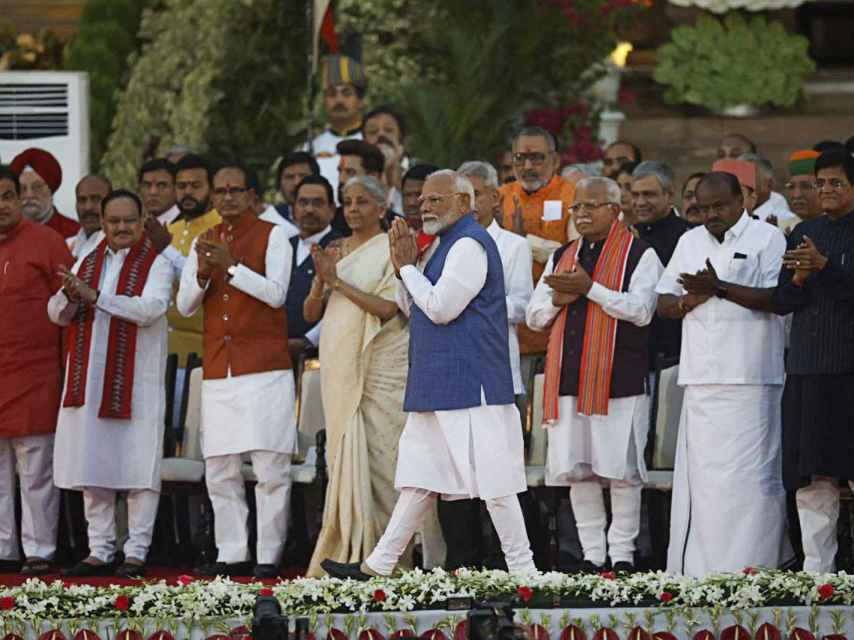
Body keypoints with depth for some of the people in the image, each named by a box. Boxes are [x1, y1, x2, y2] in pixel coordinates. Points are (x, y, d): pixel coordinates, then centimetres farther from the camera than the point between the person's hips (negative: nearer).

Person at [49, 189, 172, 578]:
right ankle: (99, 551, 11)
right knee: (93, 469, 5)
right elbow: (56, 315, 10)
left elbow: (151, 308, -17)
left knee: (138, 469, -4)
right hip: (88, 381, 5)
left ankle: (137, 551, 0)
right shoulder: (87, 263, 14)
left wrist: (94, 296, -22)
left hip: (136, 382, -5)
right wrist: (70, 296, -13)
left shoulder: (156, 264, 0)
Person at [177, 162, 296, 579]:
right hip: (218, 372, 5)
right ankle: (231, 555, 9)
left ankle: (269, 556, -3)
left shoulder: (272, 236, 1)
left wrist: (231, 266, -17)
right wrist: (202, 274, -9)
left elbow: (276, 293, -10)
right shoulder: (203, 243, 15)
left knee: (270, 467, -6)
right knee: (219, 471, 4)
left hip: (265, 370, -5)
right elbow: (184, 306, 10)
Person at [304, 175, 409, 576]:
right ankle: (345, 553, 4)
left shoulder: (391, 250, -3)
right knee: (344, 457, 3)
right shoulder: (337, 251, 16)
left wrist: (338, 281, -13)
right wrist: (321, 281, -6)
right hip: (340, 368, 6)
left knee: (377, 458, -7)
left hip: (379, 368, -6)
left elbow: (388, 309, -15)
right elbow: (311, 313, 13)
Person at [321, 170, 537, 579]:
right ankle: (379, 565, 12)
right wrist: (404, 266, 6)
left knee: (492, 482, -7)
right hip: (438, 387, 10)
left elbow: (440, 308, -19)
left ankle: (522, 570, -4)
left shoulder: (469, 245, -12)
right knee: (419, 477, 10)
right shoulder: (451, 245, 20)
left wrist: (407, 266, -7)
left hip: (469, 385, -10)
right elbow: (412, 308, 22)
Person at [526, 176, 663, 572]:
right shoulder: (562, 257, 19)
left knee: (620, 468, -5)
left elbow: (641, 310, -12)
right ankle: (592, 552, 9)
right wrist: (560, 298, -3)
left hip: (618, 378, -5)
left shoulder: (640, 255, 2)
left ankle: (622, 552, 2)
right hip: (569, 377, 5)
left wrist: (589, 289, -14)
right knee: (576, 468, 3)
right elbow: (534, 316, 18)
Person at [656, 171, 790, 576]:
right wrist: (691, 299, -4)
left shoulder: (767, 239, 2)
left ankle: (750, 567, -8)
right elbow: (663, 303, 18)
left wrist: (721, 287, -18)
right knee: (700, 474, 2)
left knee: (748, 474, -9)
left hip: (749, 379, -5)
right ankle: (698, 570, 4)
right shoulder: (691, 242, 19)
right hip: (702, 375, 5)